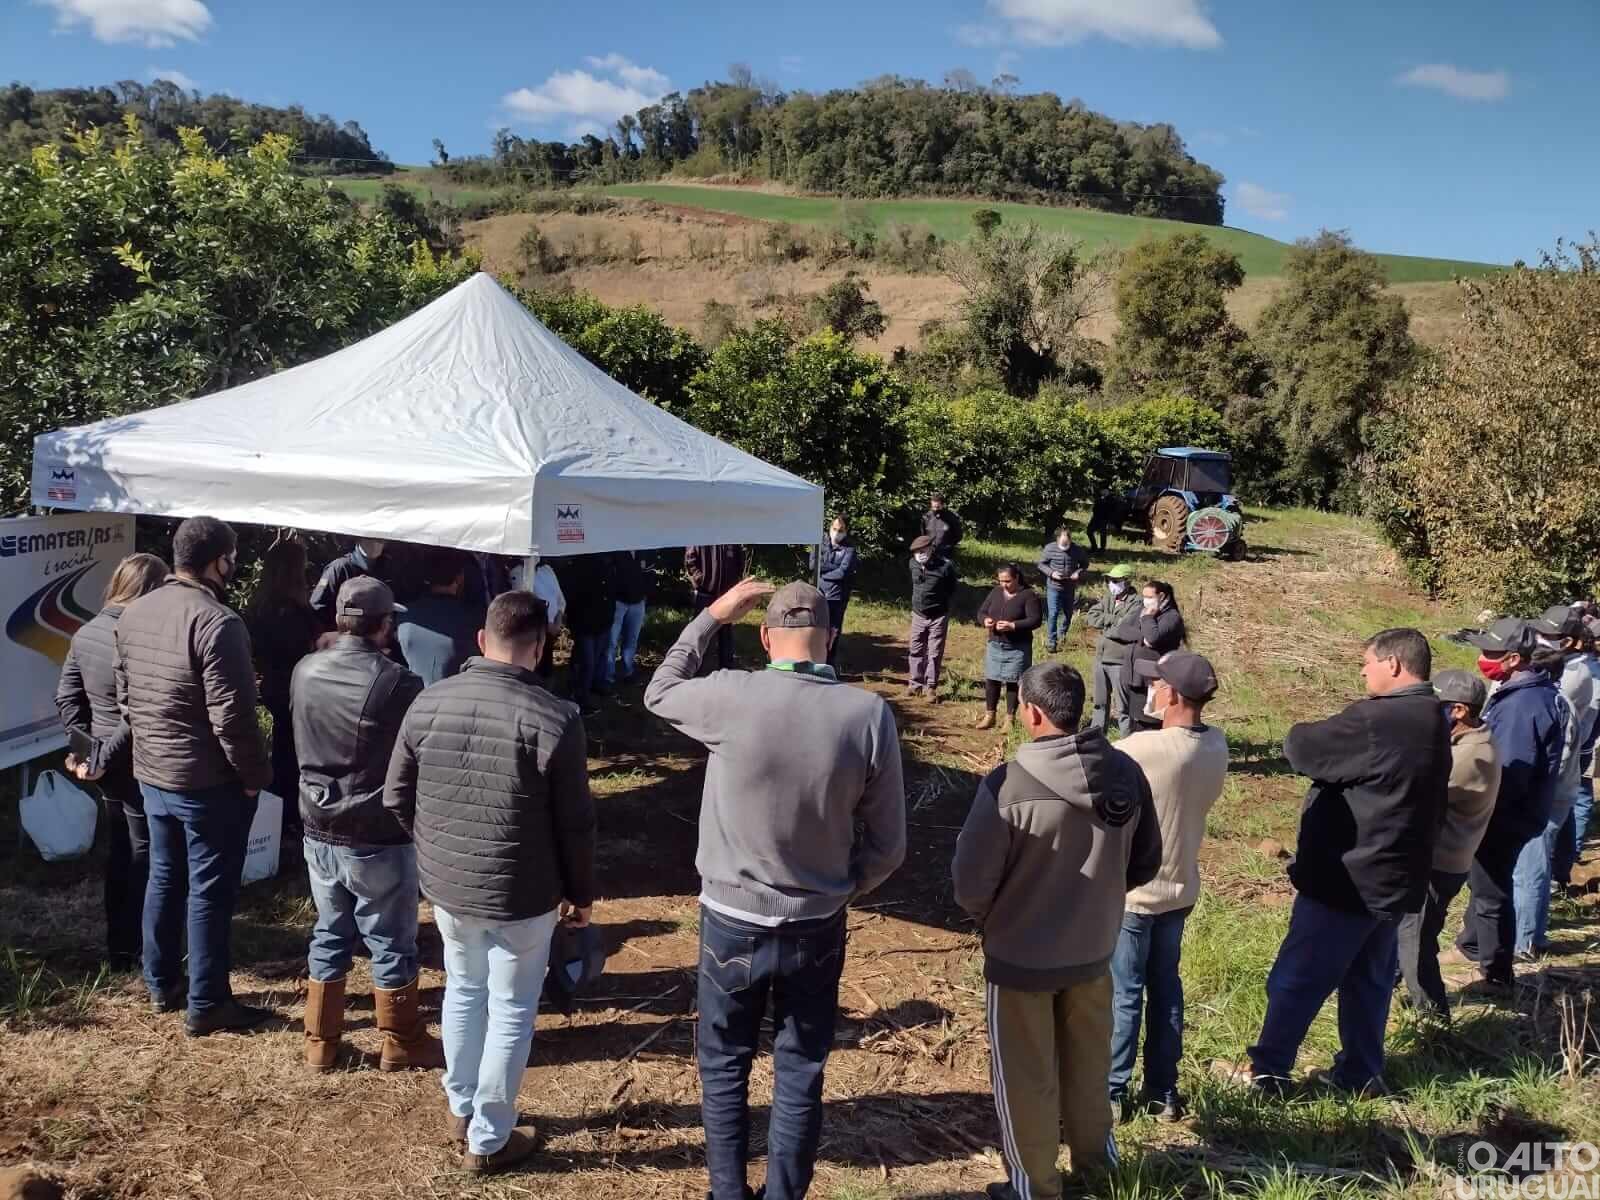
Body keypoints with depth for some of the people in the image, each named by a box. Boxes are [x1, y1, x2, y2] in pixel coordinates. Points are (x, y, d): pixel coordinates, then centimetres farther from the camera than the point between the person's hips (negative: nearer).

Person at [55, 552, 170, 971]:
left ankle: (117, 945, 31)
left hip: (106, 764, 8)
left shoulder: (85, 634, 4)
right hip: (136, 765, -8)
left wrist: (86, 746, 7)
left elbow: (66, 697, 8)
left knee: (120, 851, 20)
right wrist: (102, 758, -14)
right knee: (143, 855, 6)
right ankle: (132, 948, 16)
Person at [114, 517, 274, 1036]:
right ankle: (207, 1005, 14)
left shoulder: (133, 613, 3)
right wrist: (255, 775, -12)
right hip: (210, 782, -8)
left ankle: (161, 983, 35)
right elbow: (232, 717, -24)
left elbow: (124, 695, 12)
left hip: (151, 774, 8)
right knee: (210, 891, 4)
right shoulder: (217, 622, -24)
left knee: (164, 877, 21)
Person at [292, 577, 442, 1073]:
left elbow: (303, 742, 10)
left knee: (329, 935, 19)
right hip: (379, 838, -5)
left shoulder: (305, 671, -3)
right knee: (391, 944, 10)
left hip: (319, 831, 5)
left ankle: (320, 1043, 29)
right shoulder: (398, 683, -21)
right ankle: (401, 1043, 24)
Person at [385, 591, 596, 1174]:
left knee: (463, 989, 26)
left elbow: (397, 797, 4)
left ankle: (460, 1108, 42)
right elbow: (575, 824, -13)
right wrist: (580, 893, 3)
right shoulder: (555, 720, -19)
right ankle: (489, 1140, 26)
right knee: (511, 1011, 13)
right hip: (522, 894, -5)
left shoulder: (428, 702, -6)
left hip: (444, 883, 5)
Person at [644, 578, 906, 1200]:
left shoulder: (732, 696, -19)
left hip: (733, 923, -1)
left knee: (724, 1068, 19)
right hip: (818, 929, 1)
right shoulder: (870, 714, -14)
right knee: (800, 1074, 17)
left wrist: (713, 615, 10)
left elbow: (659, 693, 5)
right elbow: (887, 847, -6)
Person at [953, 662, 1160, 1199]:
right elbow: (1145, 863, 2)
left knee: (1026, 1076, 16)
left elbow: (971, 882, -20)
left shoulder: (1008, 784, -29)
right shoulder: (1126, 773, -11)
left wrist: (989, 919, 2)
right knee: (1088, 1058, 27)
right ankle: (1094, 1153, 48)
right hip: (1093, 948, 5)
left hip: (1021, 955, -5)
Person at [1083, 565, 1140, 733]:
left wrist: (1104, 623, -6)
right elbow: (1089, 617, -2)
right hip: (1101, 656, 7)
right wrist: (1114, 620, -12)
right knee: (1100, 700, 20)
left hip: (1121, 660, -7)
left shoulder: (1136, 603, -13)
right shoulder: (1107, 598, 9)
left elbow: (1123, 629, -22)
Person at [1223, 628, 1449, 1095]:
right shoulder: (1431, 723, 7)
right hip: (1393, 878, 9)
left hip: (1347, 879, -9)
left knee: (1295, 978, 4)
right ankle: (1361, 1073, 29)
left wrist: (1301, 733, 4)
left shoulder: (1375, 721, -25)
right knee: (1368, 979, 19)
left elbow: (1301, 748, -19)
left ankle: (1267, 1072, 15)